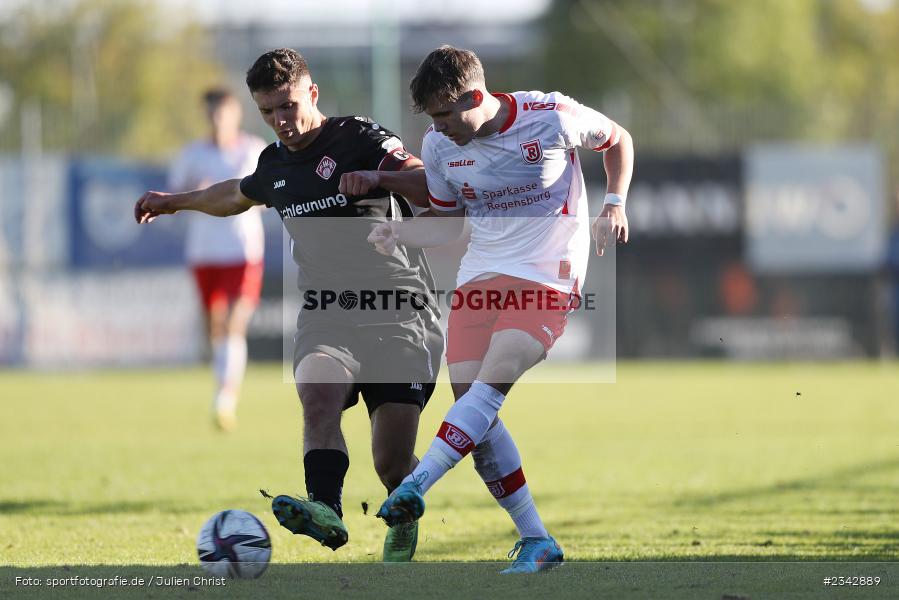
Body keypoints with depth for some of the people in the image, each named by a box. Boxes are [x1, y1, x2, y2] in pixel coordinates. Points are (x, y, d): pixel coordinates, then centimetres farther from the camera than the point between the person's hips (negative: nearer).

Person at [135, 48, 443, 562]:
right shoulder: (274, 164, 15)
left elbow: (432, 188, -18)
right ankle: (326, 512, -50)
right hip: (325, 320, 4)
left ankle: (406, 521, 23)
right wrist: (175, 202, 51)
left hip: (401, 321, -4)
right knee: (319, 391, -31)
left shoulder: (360, 139, -4)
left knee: (392, 462, -11)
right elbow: (238, 196, 40)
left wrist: (378, 176, -36)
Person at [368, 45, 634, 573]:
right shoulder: (440, 148, 2)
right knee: (472, 405, -7)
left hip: (548, 276, -5)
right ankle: (537, 542, 0)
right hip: (480, 274, 5)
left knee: (489, 385, -24)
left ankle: (413, 489, -32)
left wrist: (614, 204, -6)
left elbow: (618, 140, 8)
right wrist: (397, 234, -5)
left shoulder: (553, 117, -10)